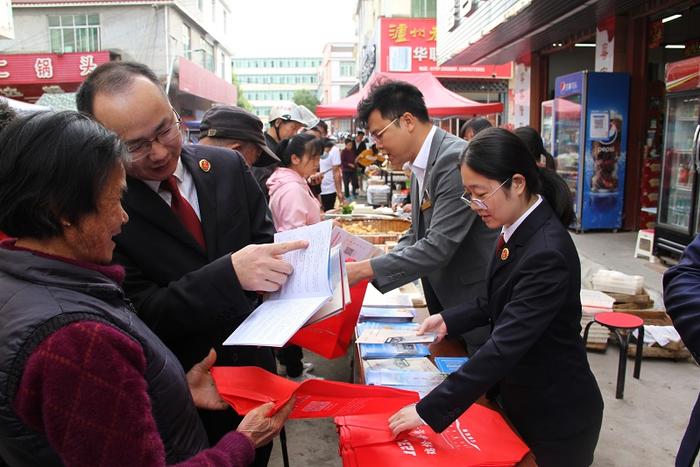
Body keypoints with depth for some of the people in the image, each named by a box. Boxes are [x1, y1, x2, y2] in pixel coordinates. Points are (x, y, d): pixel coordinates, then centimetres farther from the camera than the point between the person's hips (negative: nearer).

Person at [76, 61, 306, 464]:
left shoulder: (227, 166, -6)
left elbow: (264, 238, 3)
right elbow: (139, 313, -23)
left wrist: (271, 266, -21)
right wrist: (230, 273, -38)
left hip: (255, 365, 4)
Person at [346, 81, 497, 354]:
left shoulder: (456, 160, -22)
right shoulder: (420, 166, 8)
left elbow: (438, 247, -28)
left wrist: (366, 269, -23)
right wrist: (372, 266, -2)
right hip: (444, 304, 9)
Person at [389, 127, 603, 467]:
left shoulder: (547, 254, -31)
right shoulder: (518, 229, -4)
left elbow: (505, 346, -33)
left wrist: (429, 410, -32)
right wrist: (450, 319, -1)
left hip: (556, 417, -7)